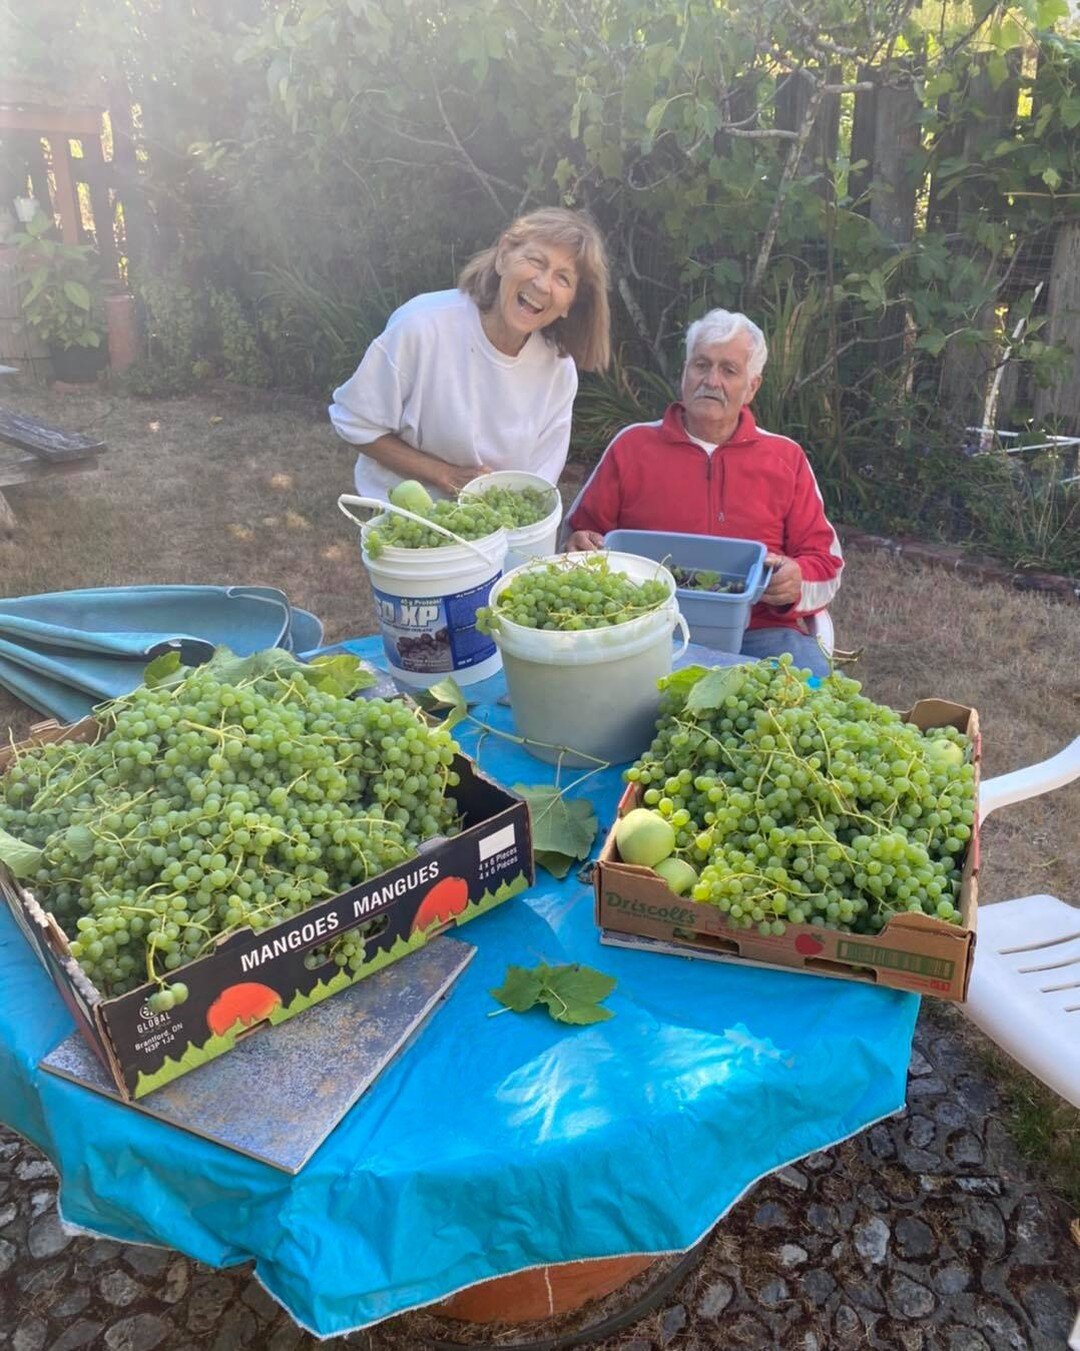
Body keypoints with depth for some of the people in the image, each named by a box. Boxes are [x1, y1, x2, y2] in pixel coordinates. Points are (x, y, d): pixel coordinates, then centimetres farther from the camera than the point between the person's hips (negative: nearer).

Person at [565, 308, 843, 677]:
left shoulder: (786, 459, 15)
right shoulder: (632, 446, 14)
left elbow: (826, 563, 14)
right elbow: (578, 533, 18)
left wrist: (796, 583, -10)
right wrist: (580, 547, -7)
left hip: (759, 632, 1)